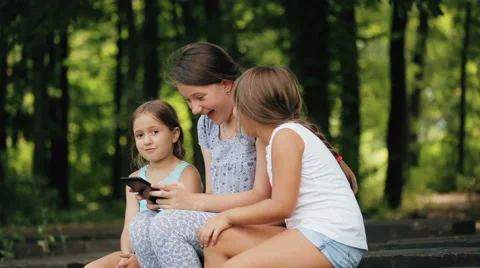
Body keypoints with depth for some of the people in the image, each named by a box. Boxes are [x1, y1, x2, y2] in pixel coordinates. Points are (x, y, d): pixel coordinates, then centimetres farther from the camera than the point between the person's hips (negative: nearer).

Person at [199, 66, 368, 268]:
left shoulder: (285, 135, -9)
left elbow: (281, 206, -14)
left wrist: (228, 216, -2)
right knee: (218, 241, 6)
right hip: (315, 235, 10)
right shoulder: (288, 134, 21)